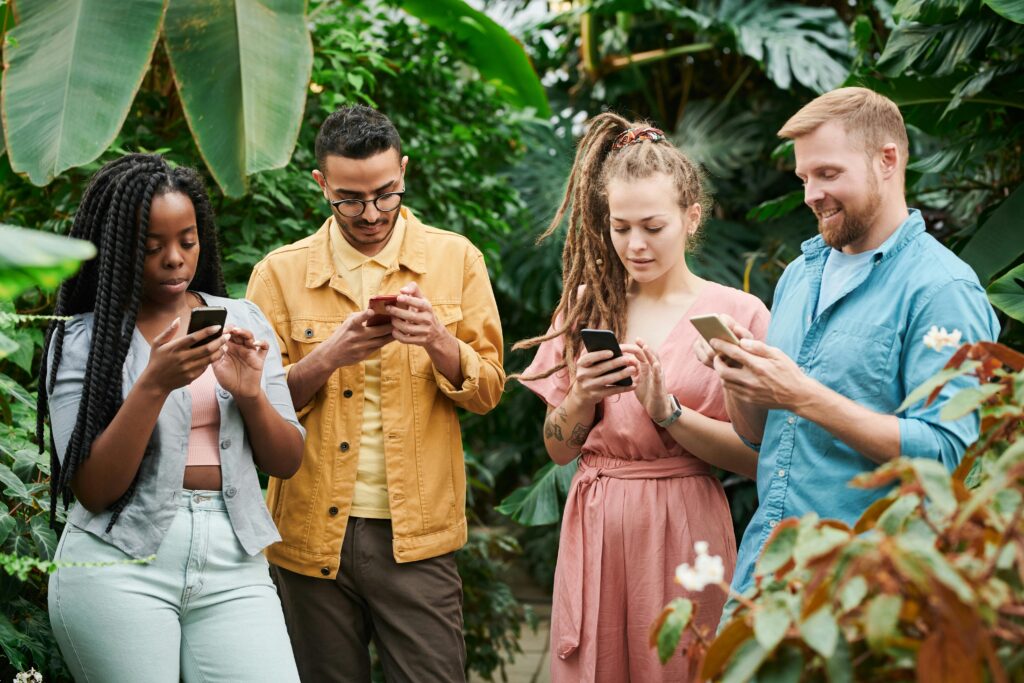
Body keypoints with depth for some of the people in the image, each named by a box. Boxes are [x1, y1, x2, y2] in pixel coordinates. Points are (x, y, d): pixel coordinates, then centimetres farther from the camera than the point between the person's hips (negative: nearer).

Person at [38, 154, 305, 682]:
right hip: (119, 565, -2)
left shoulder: (242, 320, 9)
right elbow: (92, 490, -7)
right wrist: (154, 384, -17)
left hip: (233, 566, 2)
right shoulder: (81, 340, 0)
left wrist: (250, 395, -9)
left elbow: (286, 462, 10)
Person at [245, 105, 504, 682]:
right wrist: (328, 357, -16)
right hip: (313, 533, 1)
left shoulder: (455, 259, 6)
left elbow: (487, 390, 4)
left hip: (417, 537, 0)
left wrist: (438, 342, -16)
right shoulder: (280, 274, 4)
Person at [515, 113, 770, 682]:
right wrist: (581, 397, -10)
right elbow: (558, 449, 8)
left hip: (683, 529, -3)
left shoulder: (738, 314, -4)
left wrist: (666, 409, -18)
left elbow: (757, 456, -9)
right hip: (594, 528, 3)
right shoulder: (589, 309, 7)